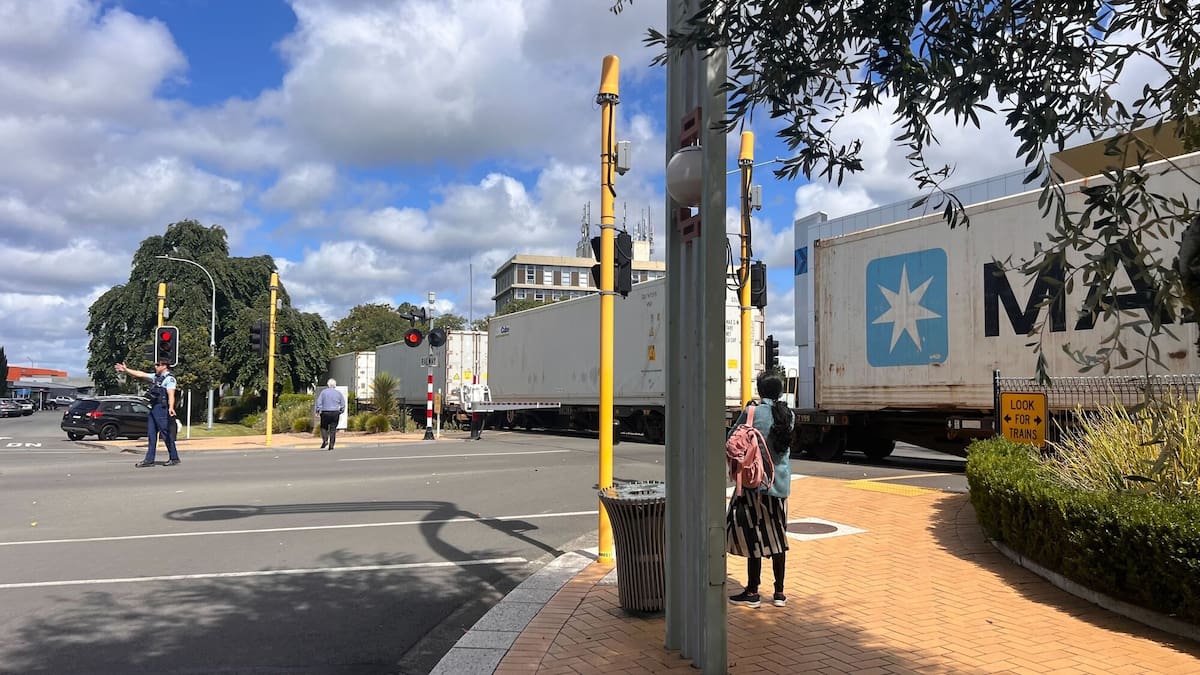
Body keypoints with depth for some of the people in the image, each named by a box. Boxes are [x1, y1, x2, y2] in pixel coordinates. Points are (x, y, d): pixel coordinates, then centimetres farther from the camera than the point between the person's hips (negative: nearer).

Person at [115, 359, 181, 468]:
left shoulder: (169, 378, -11)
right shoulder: (156, 376, 17)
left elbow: (171, 394, -24)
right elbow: (140, 374, 24)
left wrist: (171, 407, -38)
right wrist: (126, 369, 24)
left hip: (162, 409, -9)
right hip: (153, 408, 9)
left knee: (166, 434, -5)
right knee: (151, 434, 9)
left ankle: (174, 458, 4)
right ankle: (149, 460, 12)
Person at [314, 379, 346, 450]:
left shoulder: (323, 392, -1)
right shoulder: (338, 393, 5)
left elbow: (318, 402, -3)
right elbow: (343, 404, 8)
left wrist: (318, 412, 6)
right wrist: (340, 412, 19)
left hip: (325, 413, -1)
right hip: (335, 413, 1)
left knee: (324, 427, 14)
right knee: (333, 429, 4)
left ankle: (325, 440, -7)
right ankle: (331, 445, 1)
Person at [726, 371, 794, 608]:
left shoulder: (753, 412, -12)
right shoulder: (789, 415, 4)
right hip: (781, 482, 6)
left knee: (752, 535, 2)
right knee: (777, 535, 12)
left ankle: (752, 592, 8)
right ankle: (779, 592, 18)